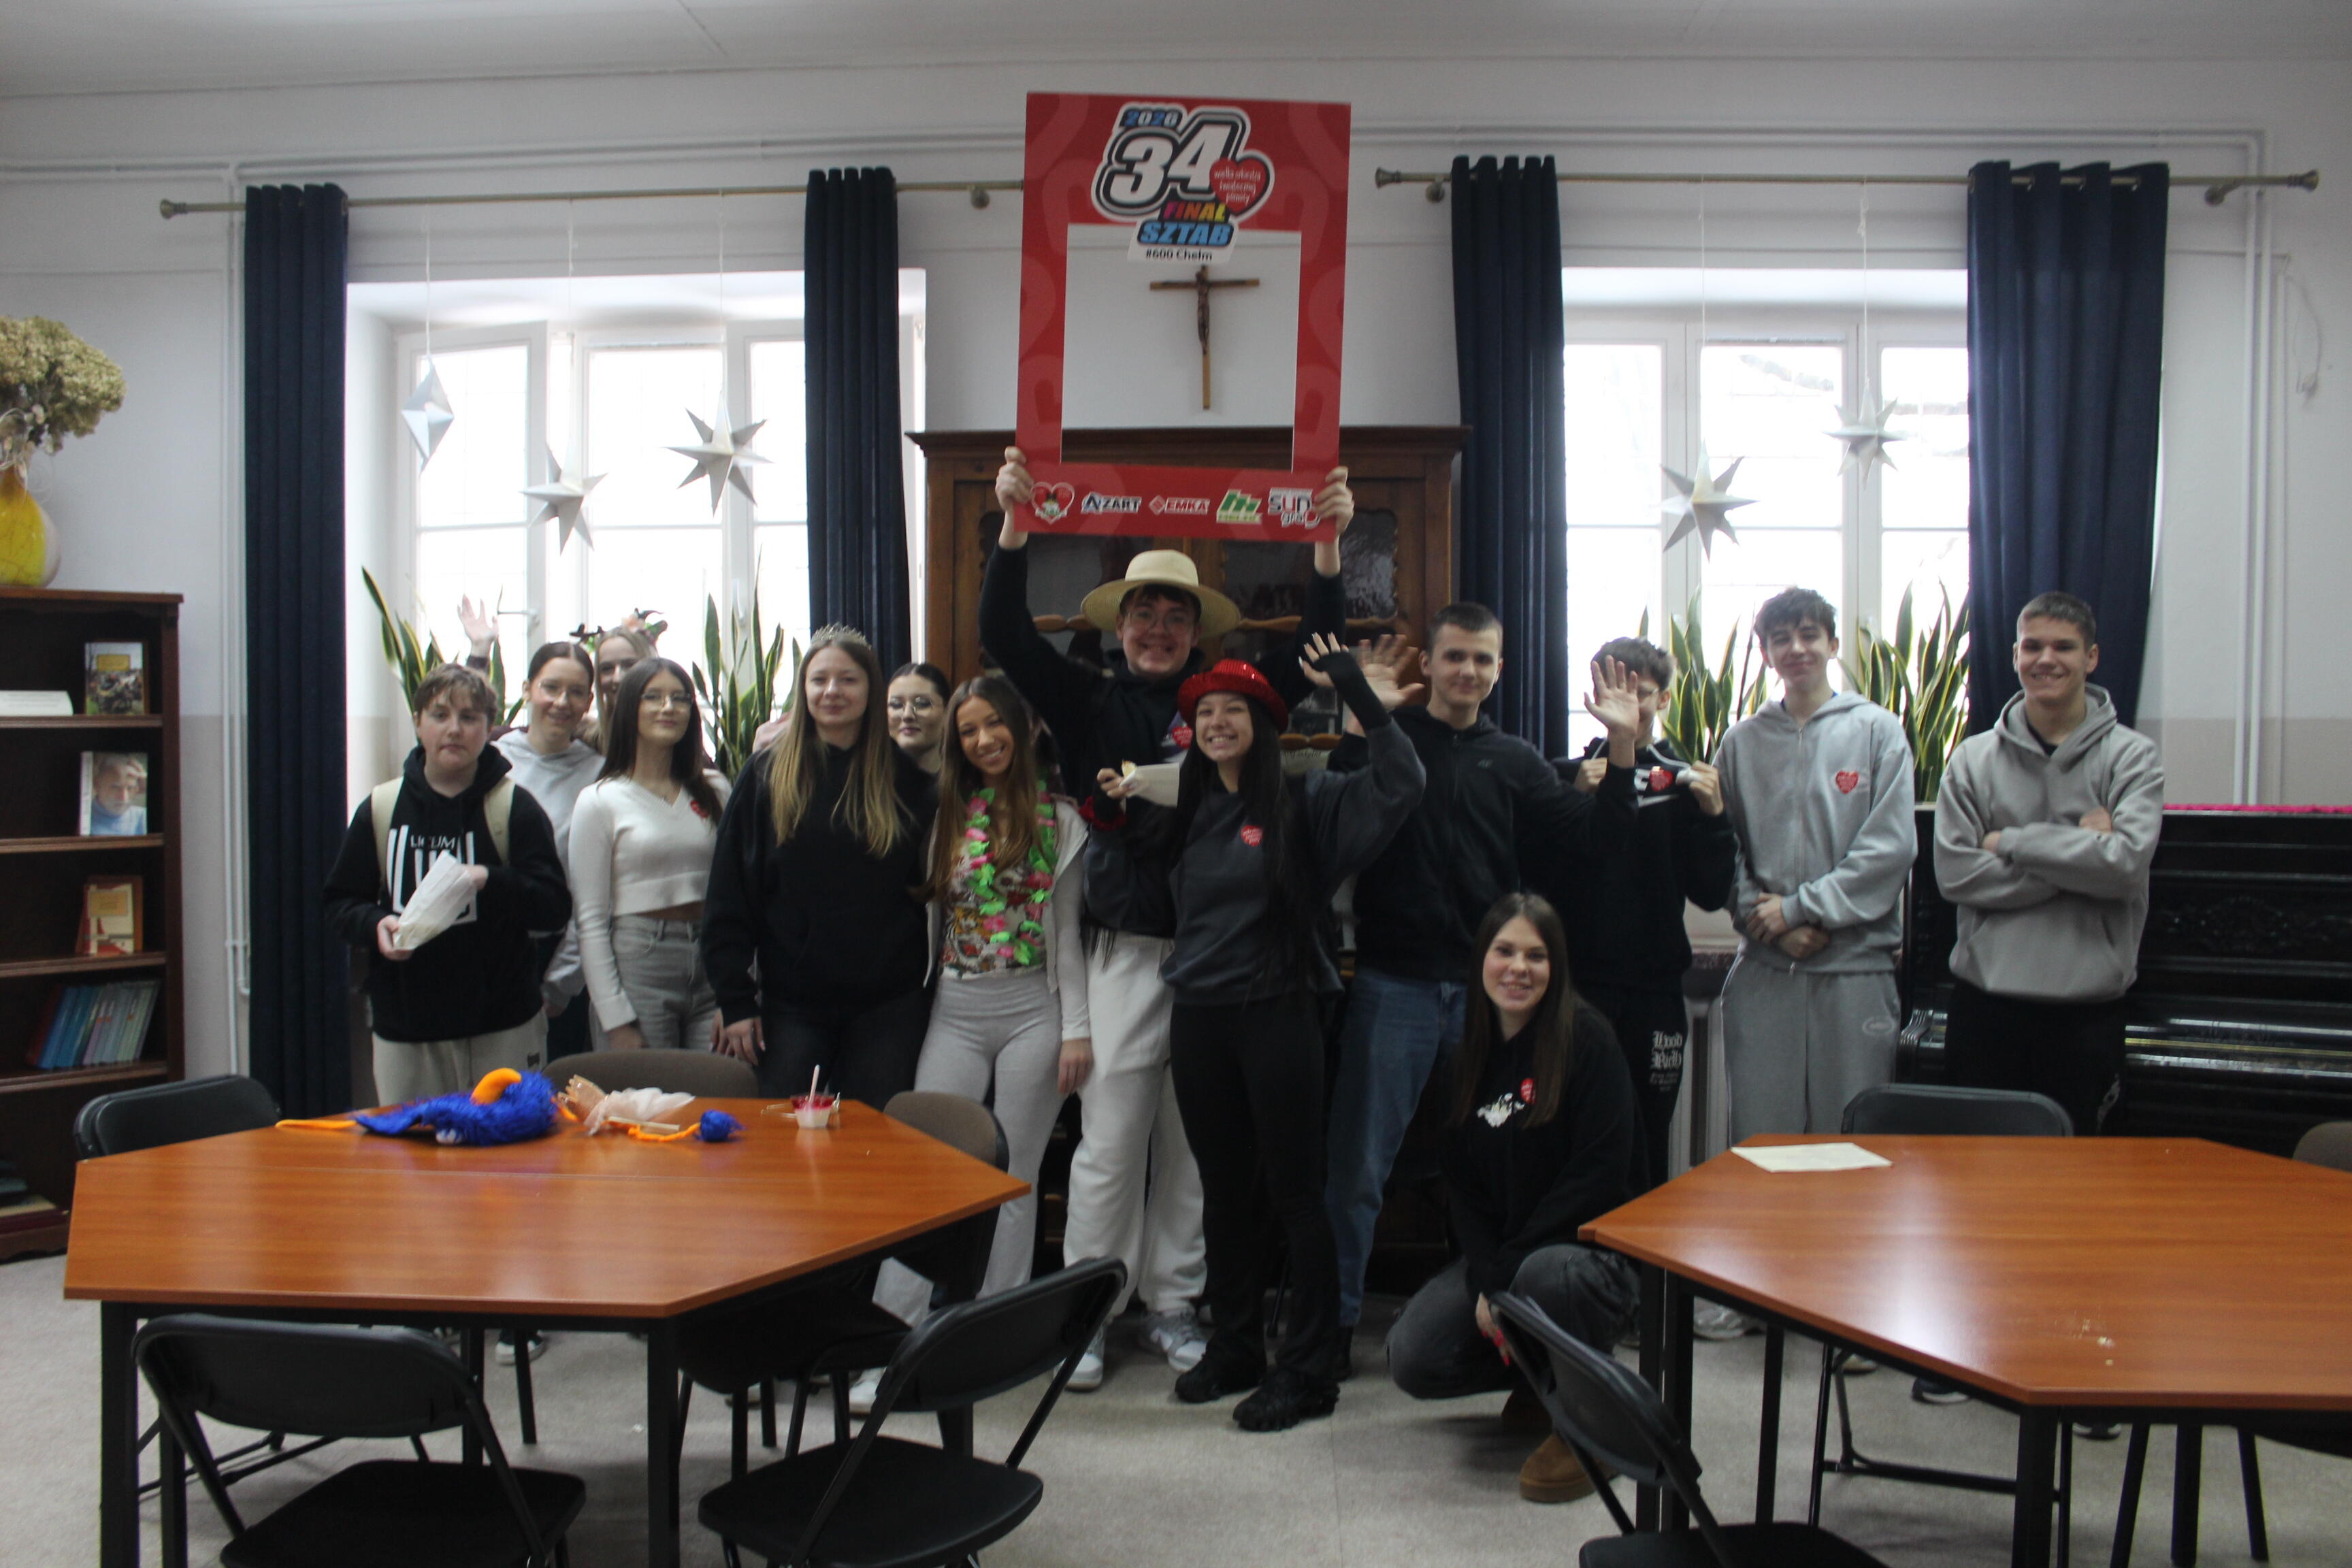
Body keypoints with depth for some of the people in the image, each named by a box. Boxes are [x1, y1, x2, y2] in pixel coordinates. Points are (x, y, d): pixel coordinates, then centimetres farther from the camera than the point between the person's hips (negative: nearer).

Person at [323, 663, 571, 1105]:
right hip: (404, 1029, 2)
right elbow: (340, 903, 11)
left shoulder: (515, 808, 0)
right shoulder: (380, 808, 7)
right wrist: (375, 925, -10)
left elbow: (556, 907, -5)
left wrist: (490, 881, -21)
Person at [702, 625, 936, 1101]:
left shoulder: (906, 777, 3)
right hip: (791, 1003, 0)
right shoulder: (767, 774, 1)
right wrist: (735, 999, -4)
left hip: (888, 1004, 1)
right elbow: (728, 897, 0)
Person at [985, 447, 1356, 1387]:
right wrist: (1014, 526, -13)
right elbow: (1004, 635, -2)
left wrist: (1328, 543, -2)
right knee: (1110, 1140, 1)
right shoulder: (1089, 701, 6)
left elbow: (1316, 647, 8)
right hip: (1126, 947, -2)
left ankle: (1172, 1304, 22)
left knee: (1193, 1141, 9)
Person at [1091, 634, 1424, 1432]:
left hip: (1277, 1014, -5)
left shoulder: (1303, 801, -5)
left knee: (1293, 1192, 1)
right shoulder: (1188, 812, 11)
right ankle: (1235, 1348, 28)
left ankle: (1307, 1370, 11)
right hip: (1199, 1016, 6)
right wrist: (1110, 807, 8)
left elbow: (1398, 788, -16)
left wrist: (1368, 705, -23)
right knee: (1224, 1191, 15)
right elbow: (1135, 846, 29)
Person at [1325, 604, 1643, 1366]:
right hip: (1394, 983, -3)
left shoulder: (1515, 761, 11)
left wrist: (1623, 747, -7)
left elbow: (1595, 838, 5)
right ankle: (1335, 1317, 14)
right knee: (1358, 1165, 1)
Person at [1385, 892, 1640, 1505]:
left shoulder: (1587, 1040, -11)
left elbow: (1601, 1176, -17)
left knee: (1544, 1275, -39)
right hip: (1498, 1254, 5)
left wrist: (1508, 1269, -19)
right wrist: (1486, 1282, -11)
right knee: (1412, 1357, -15)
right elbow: (1463, 1183, 5)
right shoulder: (1470, 1053, 6)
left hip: (1596, 1249, -5)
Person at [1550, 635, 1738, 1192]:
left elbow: (1713, 894, 2)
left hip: (1656, 985, 1)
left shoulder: (1687, 781, 6)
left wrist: (1714, 814, -11)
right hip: (1580, 984, -1)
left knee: (1649, 1140, 8)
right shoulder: (1566, 777, 4)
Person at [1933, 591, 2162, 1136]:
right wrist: (2079, 850, -11)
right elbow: (1955, 872, -7)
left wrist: (2010, 843, -9)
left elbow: (2127, 861, -14)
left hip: (2087, 1005, -1)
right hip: (1986, 999, 1)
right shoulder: (1974, 758, 5)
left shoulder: (2131, 755, 1)